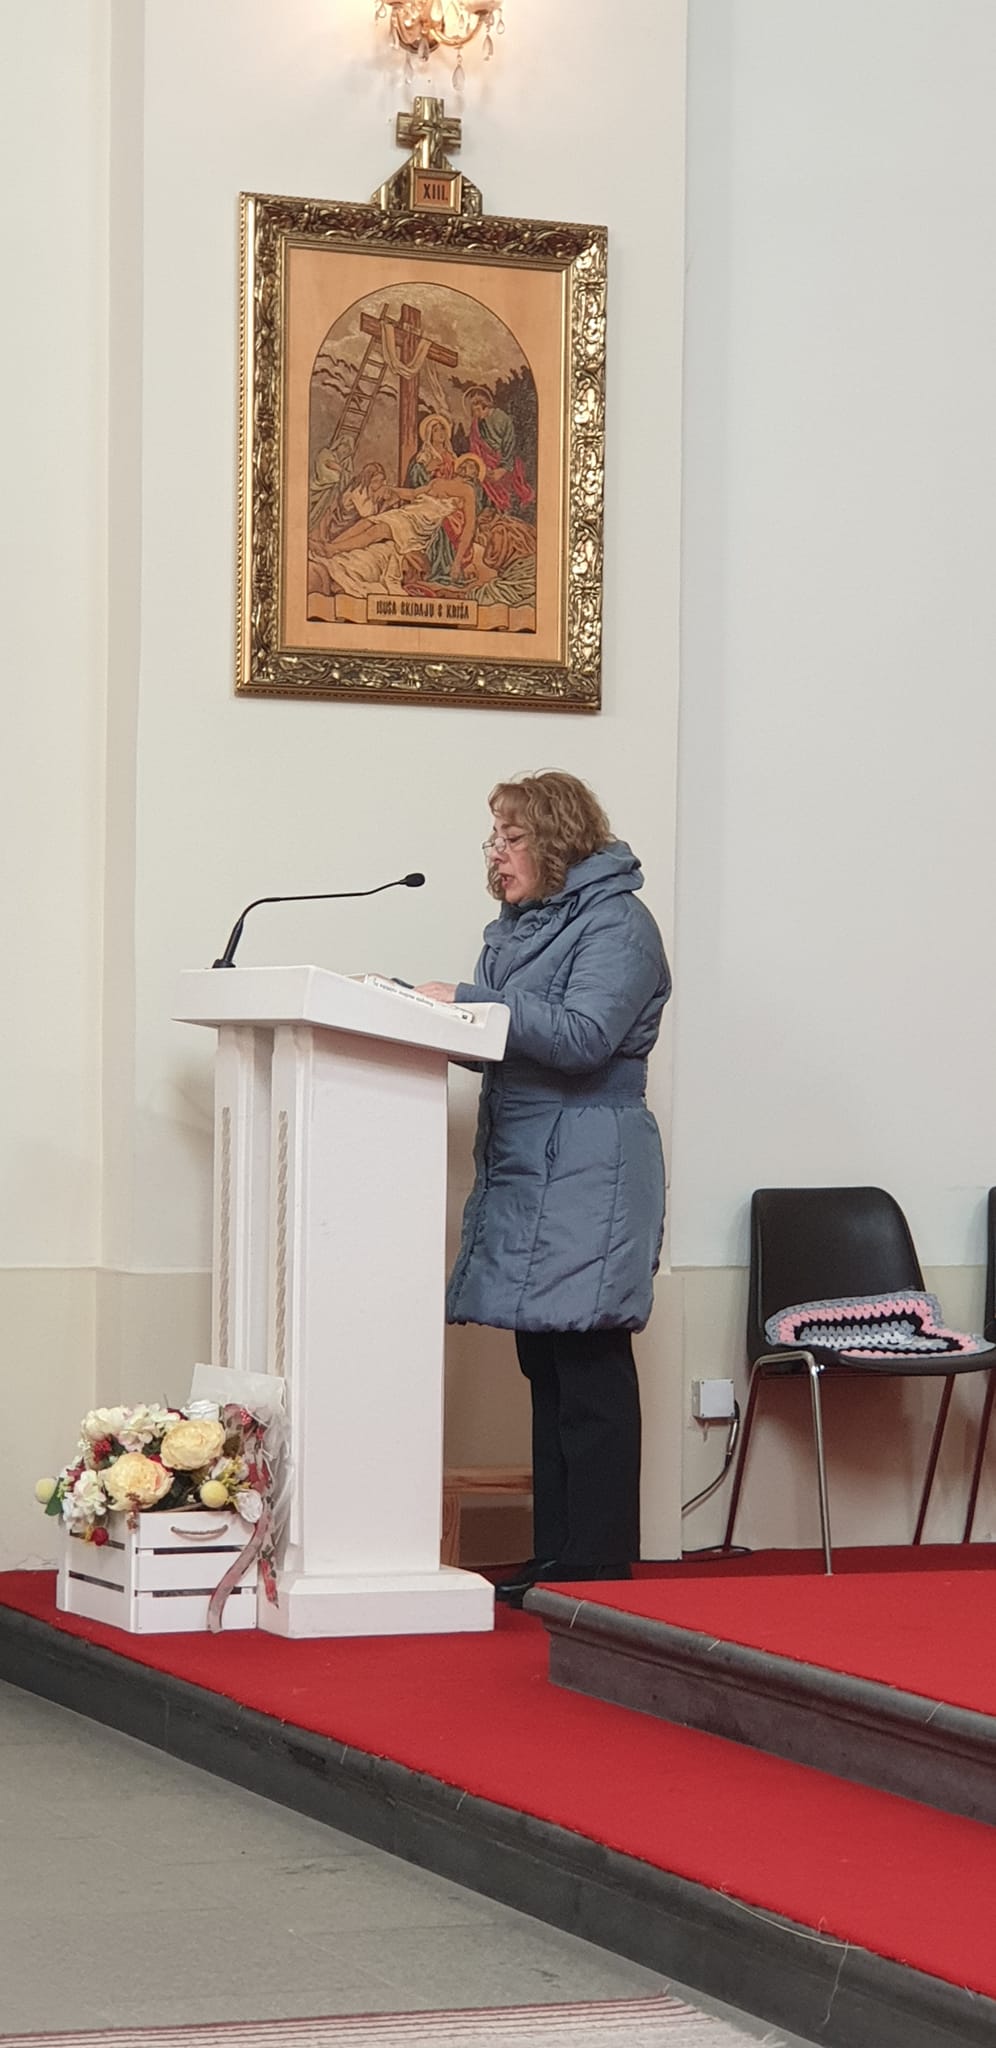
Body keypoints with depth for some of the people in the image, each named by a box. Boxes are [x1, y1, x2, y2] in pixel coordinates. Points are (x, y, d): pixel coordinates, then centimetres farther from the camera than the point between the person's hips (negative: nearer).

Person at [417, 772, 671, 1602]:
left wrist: (466, 1000, -19)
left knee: (589, 1370, -7)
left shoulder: (616, 924, -7)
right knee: (546, 1369, 9)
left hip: (588, 1180, -9)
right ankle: (555, 1555, 13)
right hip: (524, 1174, 9)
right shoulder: (518, 927, 19)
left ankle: (596, 1565, -5)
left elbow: (582, 1037, -20)